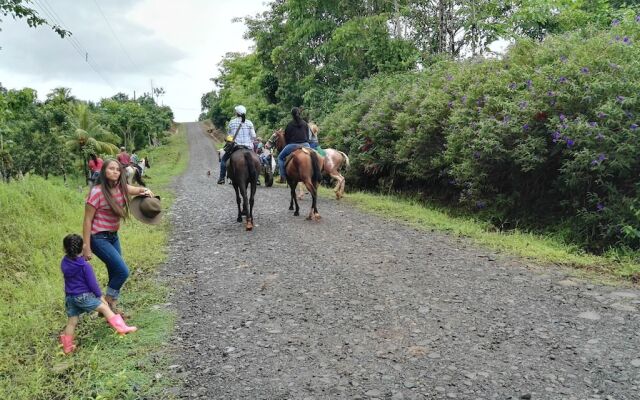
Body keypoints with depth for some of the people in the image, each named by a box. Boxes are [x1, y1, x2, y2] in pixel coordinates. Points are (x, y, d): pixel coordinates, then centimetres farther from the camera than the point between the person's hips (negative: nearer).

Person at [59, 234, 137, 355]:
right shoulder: (85, 266, -16)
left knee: (72, 321, 14)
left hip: (69, 297, 6)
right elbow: (92, 283, -12)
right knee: (104, 308, 3)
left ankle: (67, 347, 24)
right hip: (83, 296, -6)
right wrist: (100, 296, -3)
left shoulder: (64, 263, 0)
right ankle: (122, 328, 1)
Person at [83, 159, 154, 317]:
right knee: (123, 271, -12)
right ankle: (108, 302, 10)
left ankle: (112, 307, 26)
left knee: (115, 274, 11)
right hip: (99, 238, -7)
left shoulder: (121, 188, -1)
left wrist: (146, 191, -12)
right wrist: (86, 247, -15)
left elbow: (138, 190, 14)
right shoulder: (97, 192, -18)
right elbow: (87, 220, -15)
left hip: (113, 237, 7)